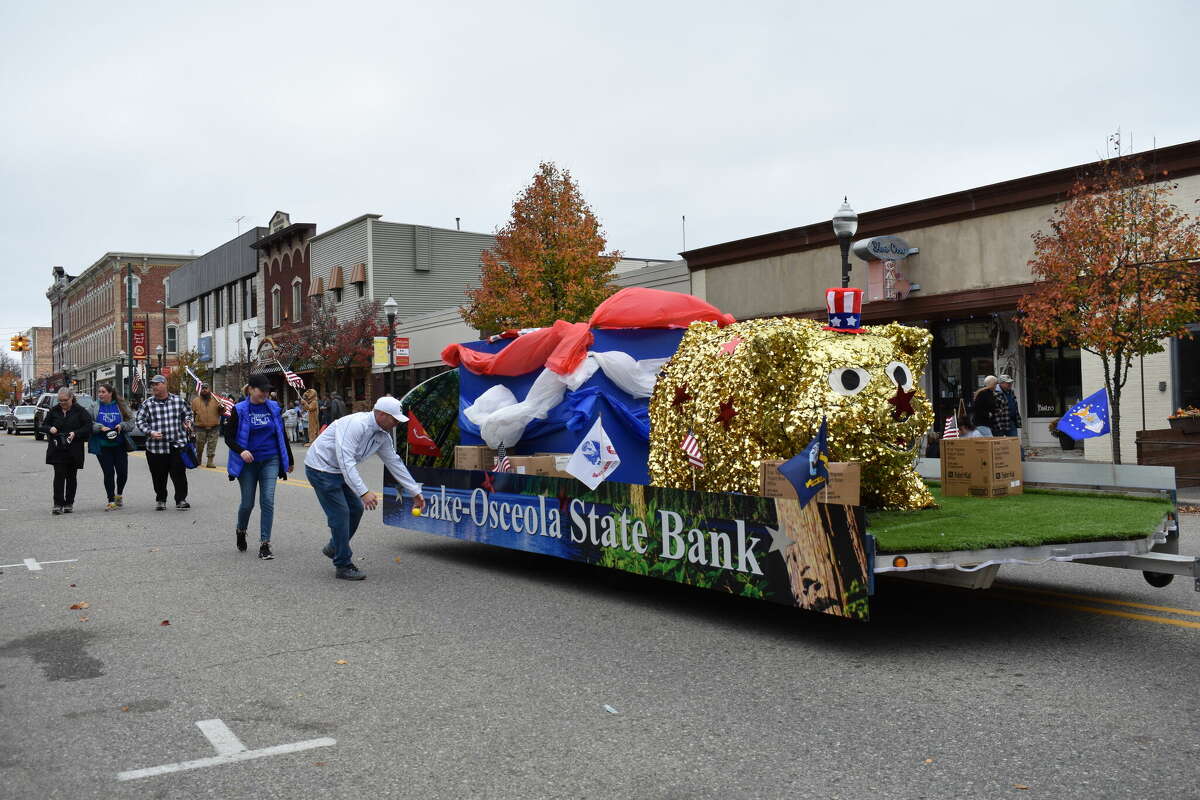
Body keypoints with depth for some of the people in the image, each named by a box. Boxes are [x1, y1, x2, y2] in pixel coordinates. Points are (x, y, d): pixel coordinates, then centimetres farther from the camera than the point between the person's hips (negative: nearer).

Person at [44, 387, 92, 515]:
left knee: (71, 477, 8)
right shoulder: (53, 411, 9)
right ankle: (58, 504, -9)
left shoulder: (80, 411, -1)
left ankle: (69, 503, 17)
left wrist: (75, 434, -19)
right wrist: (50, 429, -8)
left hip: (73, 450, -1)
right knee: (59, 475, -8)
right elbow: (43, 426, 15)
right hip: (57, 450, 1)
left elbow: (88, 427, -5)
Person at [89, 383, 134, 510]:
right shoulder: (94, 407, 1)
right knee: (108, 473, -2)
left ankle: (119, 494, 29)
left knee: (123, 472, 1)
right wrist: (100, 427, -18)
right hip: (102, 446, -1)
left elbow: (131, 422, 6)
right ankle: (111, 501, 7)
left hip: (119, 445, 1)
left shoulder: (121, 405, 3)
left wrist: (122, 425, -13)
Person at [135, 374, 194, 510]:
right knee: (159, 477, 9)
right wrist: (150, 432, -12)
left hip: (177, 446, 0)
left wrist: (187, 422, -2)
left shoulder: (178, 400, 4)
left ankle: (181, 499, 11)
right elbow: (140, 421, 2)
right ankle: (160, 500, 25)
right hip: (155, 447, 0)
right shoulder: (148, 404, 1)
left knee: (179, 474, 0)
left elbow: (187, 413, 18)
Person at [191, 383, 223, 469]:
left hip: (214, 427, 0)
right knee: (199, 446, 7)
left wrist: (221, 407, -12)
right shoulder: (195, 400, 6)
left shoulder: (215, 399, 6)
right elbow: (192, 413, 8)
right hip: (201, 427, 0)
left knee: (212, 445, 0)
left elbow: (221, 412, 8)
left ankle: (210, 462, 4)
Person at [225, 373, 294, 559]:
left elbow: (282, 435, 13)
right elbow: (229, 437, -2)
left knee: (268, 501, -7)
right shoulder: (239, 410, -4)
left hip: (270, 461, 2)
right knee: (247, 502, 5)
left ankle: (264, 544, -1)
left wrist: (289, 460, 18)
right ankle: (240, 531, 37)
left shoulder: (274, 408, 4)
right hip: (248, 462, -2)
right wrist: (241, 451, -22)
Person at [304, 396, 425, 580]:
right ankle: (343, 566, 0)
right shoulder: (355, 425, -29)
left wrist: (415, 492, 8)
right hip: (321, 467, -9)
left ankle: (334, 548, 31)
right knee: (340, 513, -10)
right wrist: (364, 492, -40)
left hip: (340, 471, 9)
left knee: (356, 509, 11)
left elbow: (395, 463, 8)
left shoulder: (382, 435, -1)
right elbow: (346, 461, -35)